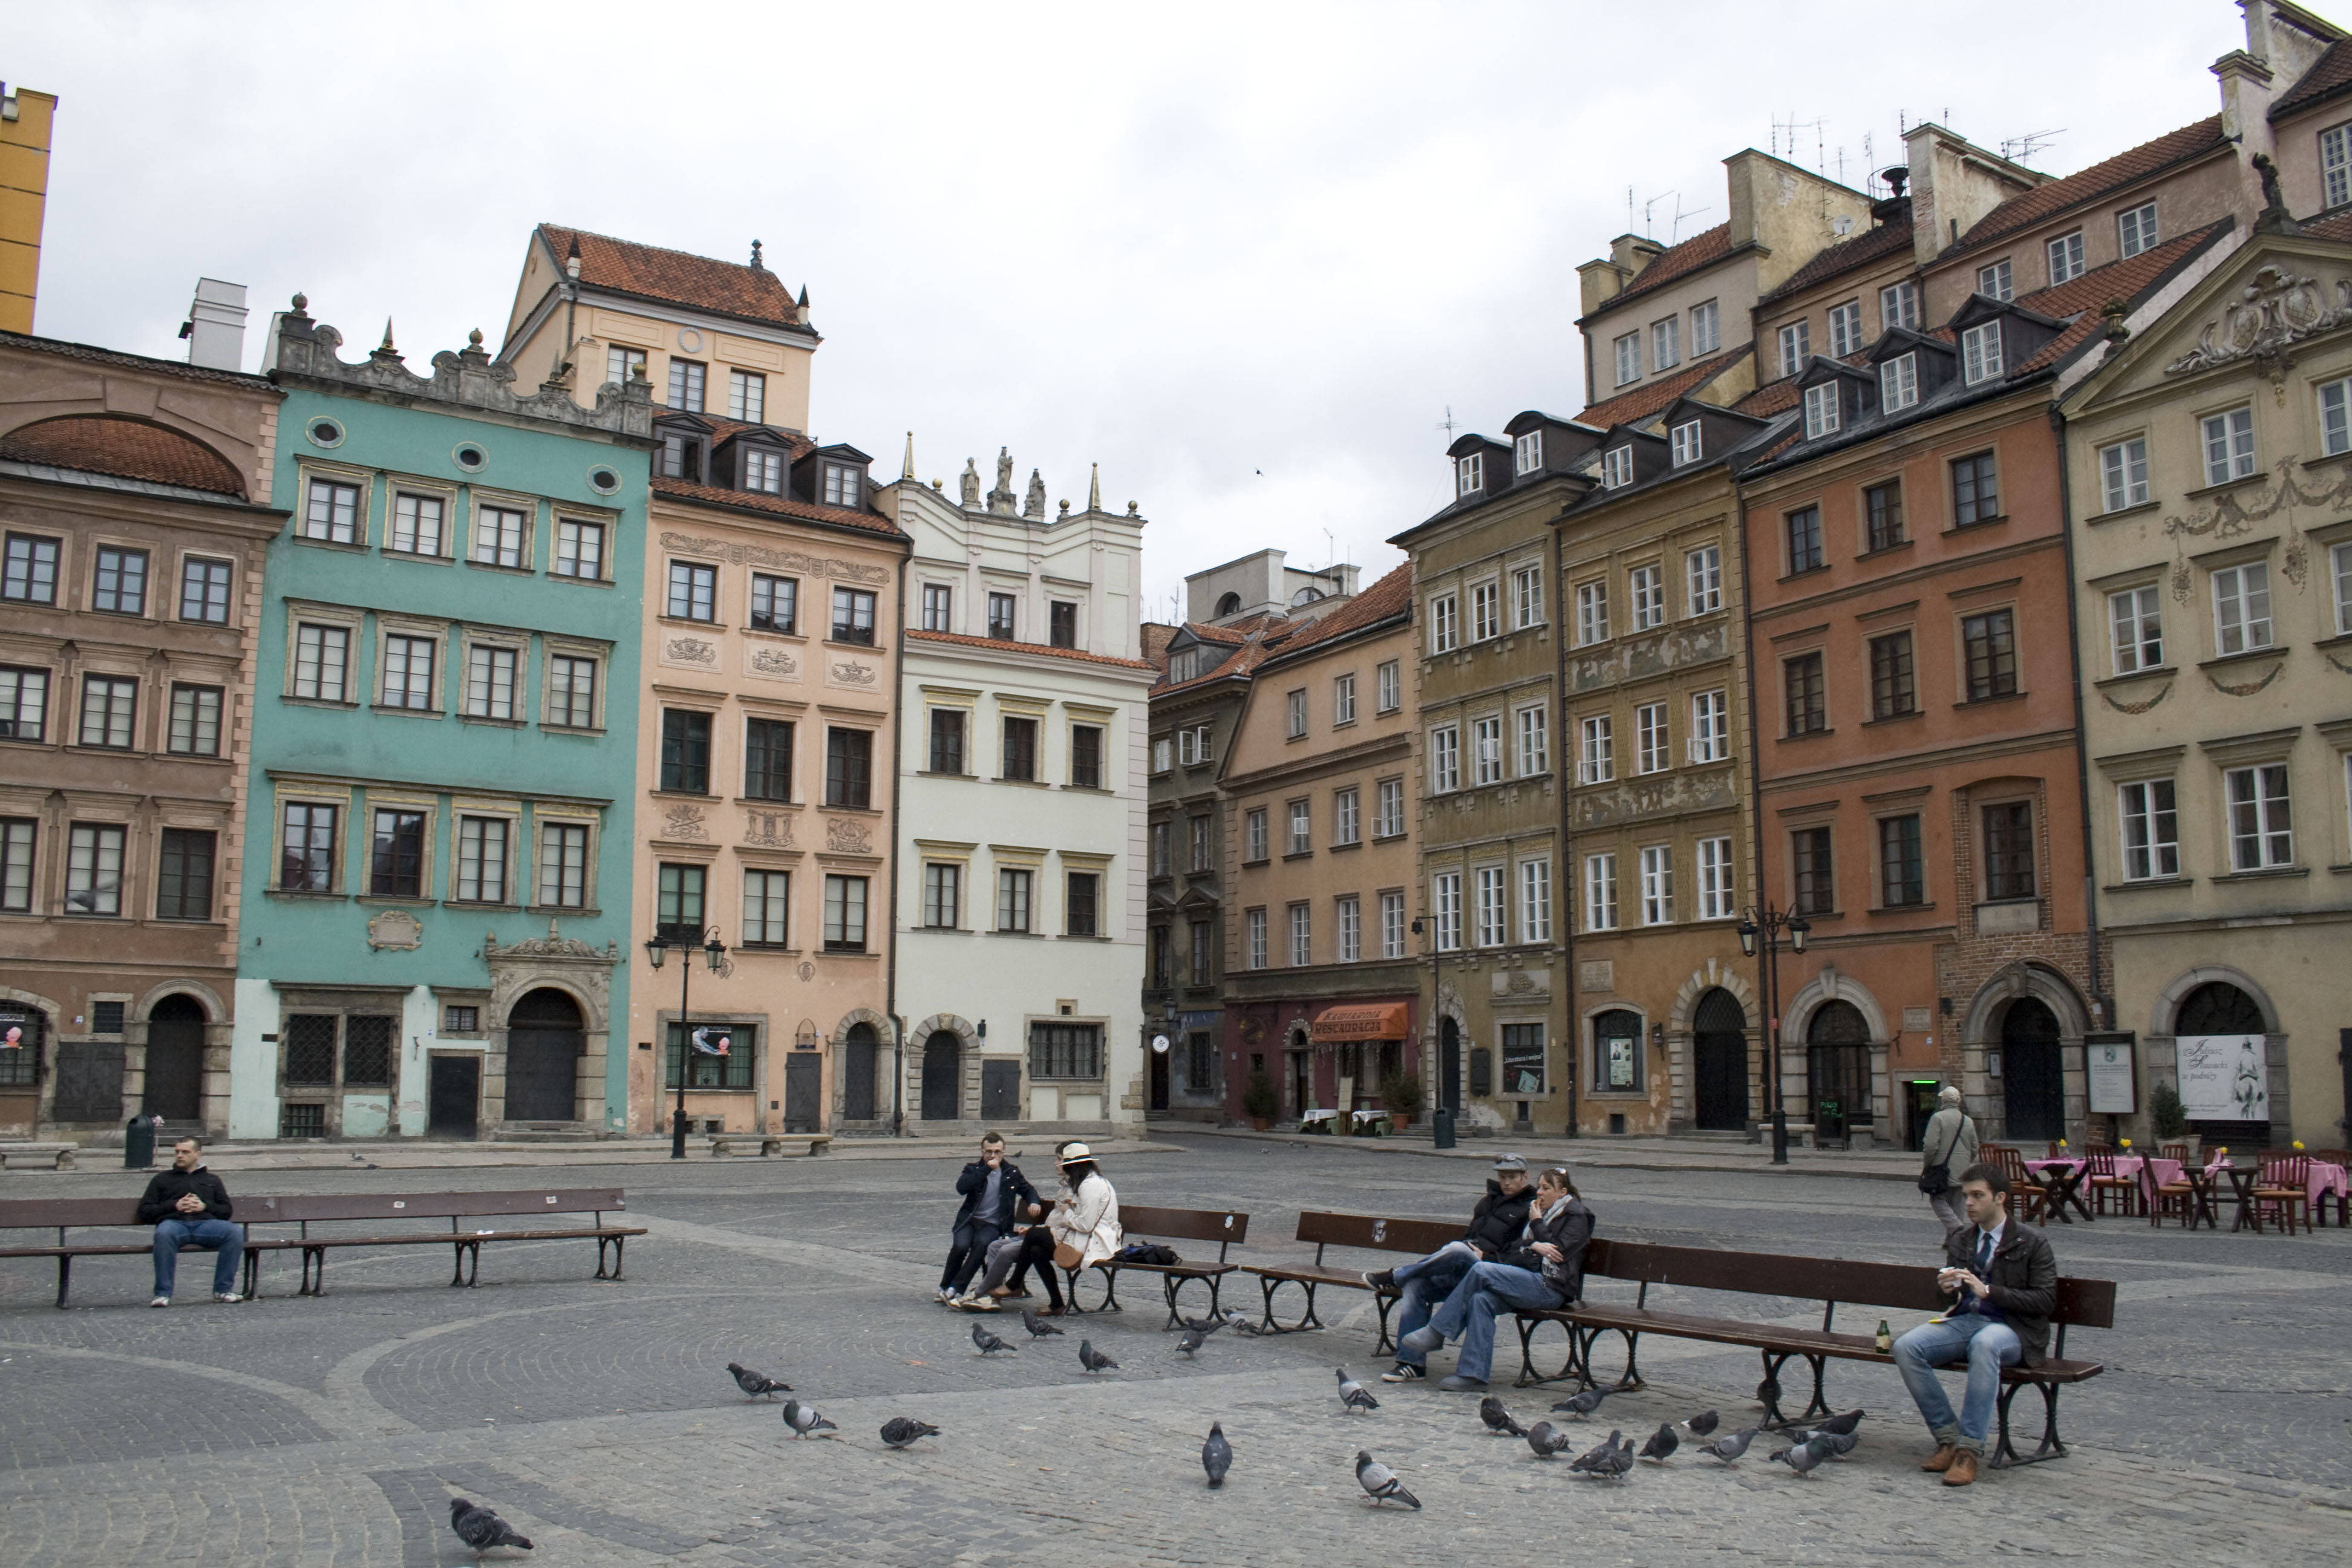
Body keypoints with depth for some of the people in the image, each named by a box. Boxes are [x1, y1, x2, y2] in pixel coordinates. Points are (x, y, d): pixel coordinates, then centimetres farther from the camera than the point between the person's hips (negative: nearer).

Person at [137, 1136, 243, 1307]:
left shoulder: (212, 1180, 30)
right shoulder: (162, 1179, 28)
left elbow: (227, 1210, 20)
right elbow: (145, 1211, 16)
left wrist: (205, 1206, 0)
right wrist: (174, 1206, 0)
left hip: (205, 1223, 1)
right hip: (174, 1222, -1)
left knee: (236, 1232, -30)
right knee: (164, 1234, -40)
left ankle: (223, 1289, -23)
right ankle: (163, 1294, -33)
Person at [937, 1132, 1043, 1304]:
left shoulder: (1012, 1173, 13)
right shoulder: (973, 1169, 8)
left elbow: (1028, 1190, 27)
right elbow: (961, 1187, -12)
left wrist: (1034, 1202, 4)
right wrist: (986, 1170, -17)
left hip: (993, 1224, 0)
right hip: (970, 1219, 0)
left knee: (982, 1243, -33)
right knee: (960, 1245, -30)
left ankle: (954, 1289, -32)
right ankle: (945, 1287, -7)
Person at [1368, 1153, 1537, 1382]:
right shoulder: (1489, 1201, 28)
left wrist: (1488, 1258, -14)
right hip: (1461, 1271, 7)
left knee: (1457, 1249, -37)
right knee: (1414, 1284, -19)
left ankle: (1394, 1277, -18)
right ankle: (1411, 1364, -19)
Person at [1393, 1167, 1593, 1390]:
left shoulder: (1577, 1217, 3)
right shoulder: (1540, 1212, 26)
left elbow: (1558, 1251, -11)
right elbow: (1513, 1249, 20)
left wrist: (1537, 1223, -1)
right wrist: (1534, 1245, -1)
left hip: (1552, 1288, -7)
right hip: (1529, 1281, 7)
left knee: (1481, 1269, -24)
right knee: (1481, 1299, -23)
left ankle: (1436, 1332, -18)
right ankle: (1474, 1373, -24)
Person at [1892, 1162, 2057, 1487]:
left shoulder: (2033, 1243, 2)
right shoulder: (1959, 1240, 17)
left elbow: (2045, 1299, -7)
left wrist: (1989, 1291, -16)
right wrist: (1947, 1289, -4)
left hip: (2011, 1328, -5)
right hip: (1964, 1320, 5)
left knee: (1984, 1343, -42)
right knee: (1906, 1347, -24)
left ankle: (1970, 1448, -35)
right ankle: (1948, 1438, -15)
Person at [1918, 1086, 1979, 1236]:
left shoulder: (1938, 1118, -10)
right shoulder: (1969, 1121, 8)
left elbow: (1931, 1146, -15)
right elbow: (1974, 1149, 12)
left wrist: (1926, 1165, -1)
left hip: (1942, 1169, -6)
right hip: (1962, 1171, 6)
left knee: (1938, 1200, 2)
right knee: (1956, 1204, 12)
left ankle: (1956, 1226, -18)